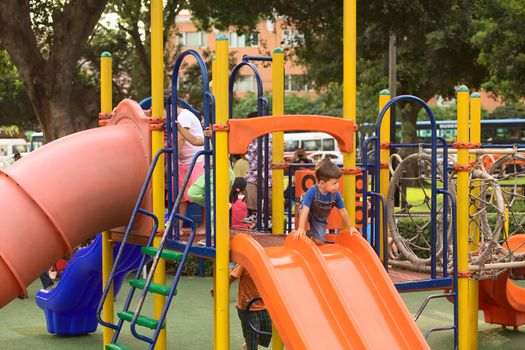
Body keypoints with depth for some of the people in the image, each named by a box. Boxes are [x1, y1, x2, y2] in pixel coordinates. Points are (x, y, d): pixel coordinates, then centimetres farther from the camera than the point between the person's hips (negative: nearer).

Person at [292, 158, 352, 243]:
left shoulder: (335, 194, -26)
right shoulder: (312, 191, -37)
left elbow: (343, 211, -12)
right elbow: (305, 210, -43)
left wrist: (350, 228, -6)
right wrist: (301, 228, -50)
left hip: (320, 219, 3)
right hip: (309, 213, -3)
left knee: (318, 241, -11)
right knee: (302, 210, -38)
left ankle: (310, 235, 25)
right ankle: (304, 233, -13)